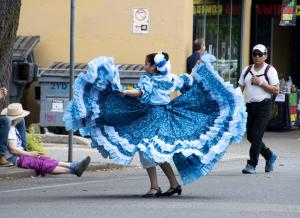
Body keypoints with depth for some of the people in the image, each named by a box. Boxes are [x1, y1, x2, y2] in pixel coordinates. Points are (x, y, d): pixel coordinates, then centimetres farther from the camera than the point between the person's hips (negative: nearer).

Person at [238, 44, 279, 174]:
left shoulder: (270, 71, -2)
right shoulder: (247, 70, 14)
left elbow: (276, 90, -8)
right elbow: (240, 88, 16)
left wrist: (261, 83, -15)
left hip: (264, 105, -6)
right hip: (250, 105, 6)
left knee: (256, 135, -13)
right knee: (250, 136, 9)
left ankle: (252, 164, -7)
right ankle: (270, 156, 30)